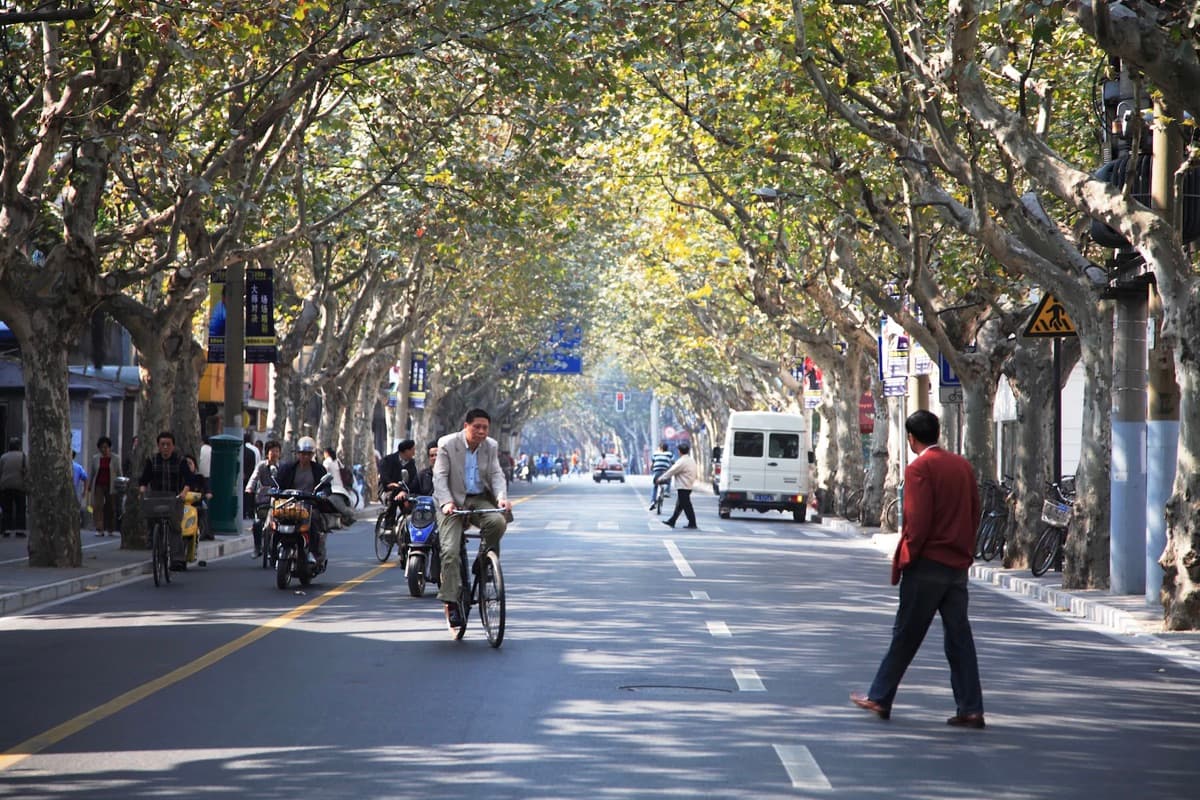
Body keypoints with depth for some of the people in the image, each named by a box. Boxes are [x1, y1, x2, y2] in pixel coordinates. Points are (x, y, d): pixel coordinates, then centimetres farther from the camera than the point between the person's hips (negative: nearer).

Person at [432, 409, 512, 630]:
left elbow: (496, 474, -2)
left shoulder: (491, 446, 5)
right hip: (453, 501, -3)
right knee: (450, 551, -16)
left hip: (480, 499, 3)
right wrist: (446, 502, -29)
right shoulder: (447, 444, -6)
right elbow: (440, 476, -12)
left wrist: (502, 497, -23)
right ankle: (451, 603, -12)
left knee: (498, 521, -29)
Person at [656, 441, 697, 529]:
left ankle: (692, 523, -3)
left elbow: (671, 471, -13)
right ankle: (671, 521, 21)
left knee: (686, 505, -5)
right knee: (679, 505, 14)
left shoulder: (682, 462, -16)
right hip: (689, 486, 9)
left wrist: (660, 479, -4)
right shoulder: (692, 460, 11)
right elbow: (696, 473, 16)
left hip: (682, 487, -9)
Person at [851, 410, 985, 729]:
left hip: (928, 563, -6)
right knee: (959, 636, 6)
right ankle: (970, 710, 2)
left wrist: (905, 558, -8)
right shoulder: (963, 465, 10)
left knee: (906, 634, 3)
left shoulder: (919, 468, -12)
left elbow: (917, 521, -18)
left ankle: (880, 698, 13)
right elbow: (974, 514, 13)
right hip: (958, 565, 6)